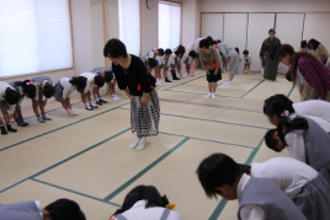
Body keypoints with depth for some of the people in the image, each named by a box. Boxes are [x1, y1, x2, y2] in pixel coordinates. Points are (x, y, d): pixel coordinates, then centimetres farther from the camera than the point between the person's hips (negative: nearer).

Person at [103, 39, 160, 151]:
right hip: (134, 93, 6)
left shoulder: (137, 62, -33)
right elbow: (121, 82, -1)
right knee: (136, 115, 12)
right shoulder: (115, 66, -16)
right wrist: (128, 95, 2)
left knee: (147, 114, 4)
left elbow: (145, 80, -25)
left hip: (146, 92, -5)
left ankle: (144, 138, 19)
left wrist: (145, 96, -17)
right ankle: (139, 137, 26)